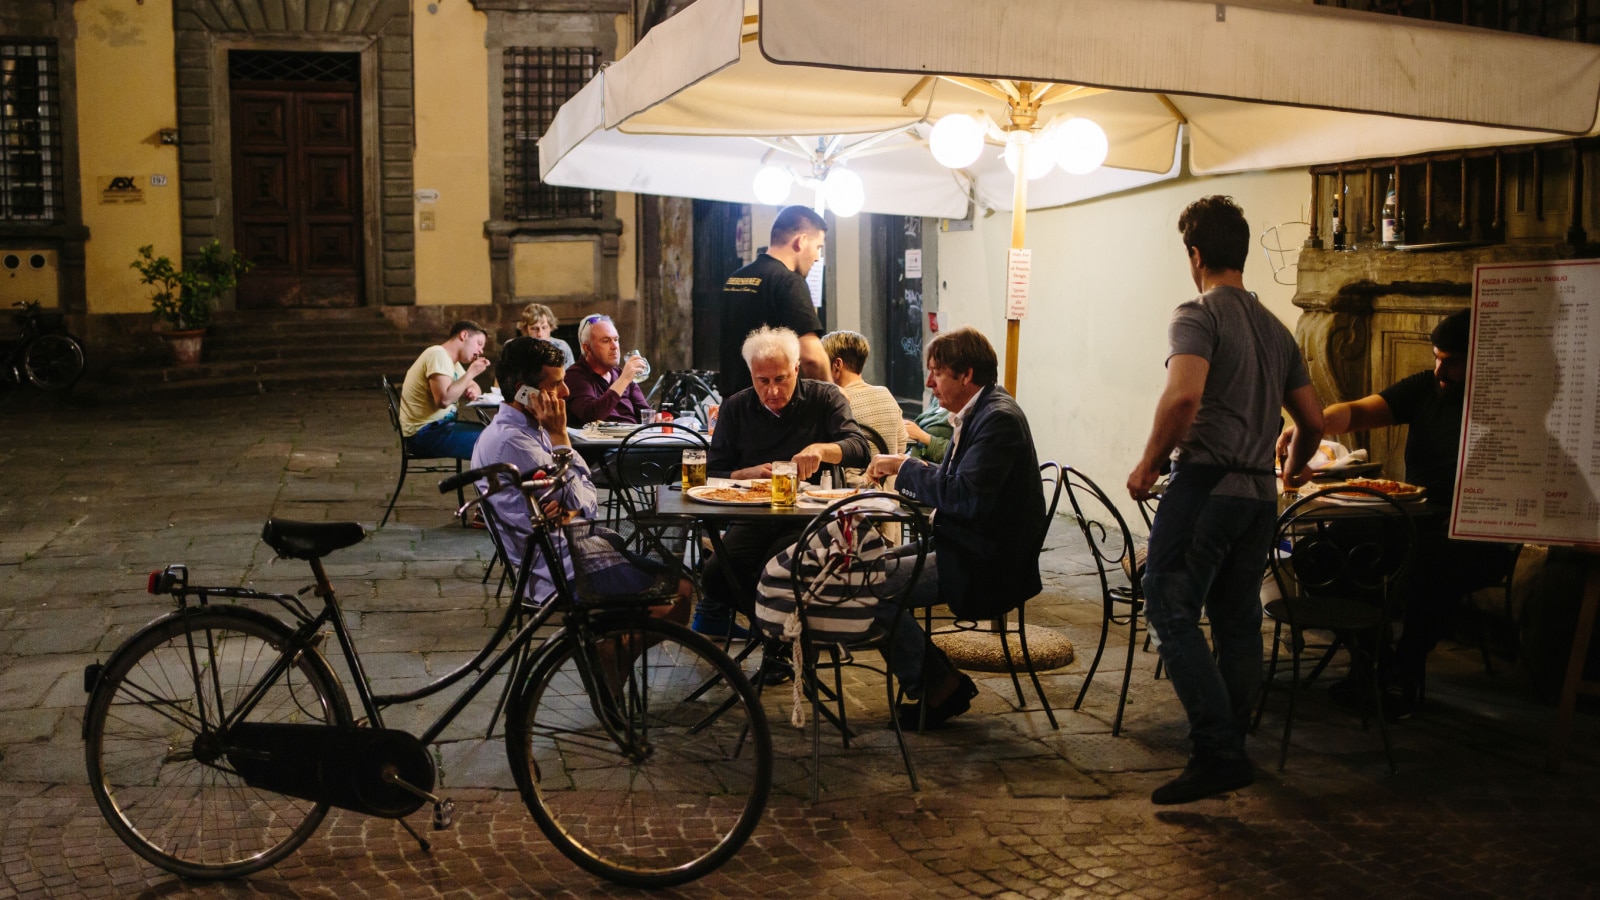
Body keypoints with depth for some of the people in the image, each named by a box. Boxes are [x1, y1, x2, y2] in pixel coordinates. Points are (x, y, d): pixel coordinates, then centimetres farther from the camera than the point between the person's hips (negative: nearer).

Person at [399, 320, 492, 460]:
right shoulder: (438, 354, -15)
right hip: (425, 432, -10)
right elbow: (444, 399, -27)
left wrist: (473, 391, 0)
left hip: (439, 425, 10)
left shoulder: (452, 361, 15)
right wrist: (471, 373, -18)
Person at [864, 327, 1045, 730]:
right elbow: (951, 483, 16)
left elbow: (965, 496, -28)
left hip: (986, 563, -11)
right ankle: (937, 684, 11)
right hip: (971, 551, 11)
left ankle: (940, 686, -1)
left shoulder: (998, 418, -19)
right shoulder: (978, 412, 13)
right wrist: (901, 472, -1)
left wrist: (906, 467, -17)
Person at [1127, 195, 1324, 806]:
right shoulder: (1276, 329, 16)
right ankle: (1232, 746, 20)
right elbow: (1313, 420, 20)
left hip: (1205, 484, -8)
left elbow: (1183, 395, -25)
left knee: (1172, 612, -6)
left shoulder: (1197, 316, -7)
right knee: (1238, 619, 13)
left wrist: (1148, 464, -13)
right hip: (1258, 493, 8)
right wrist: (1294, 469, 38)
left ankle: (1217, 754, -11)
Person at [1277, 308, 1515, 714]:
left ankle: (1406, 672, -21)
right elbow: (1357, 411, -1)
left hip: (1479, 539, -5)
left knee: (1432, 559, -37)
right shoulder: (1425, 387, 9)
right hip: (1416, 523, 5)